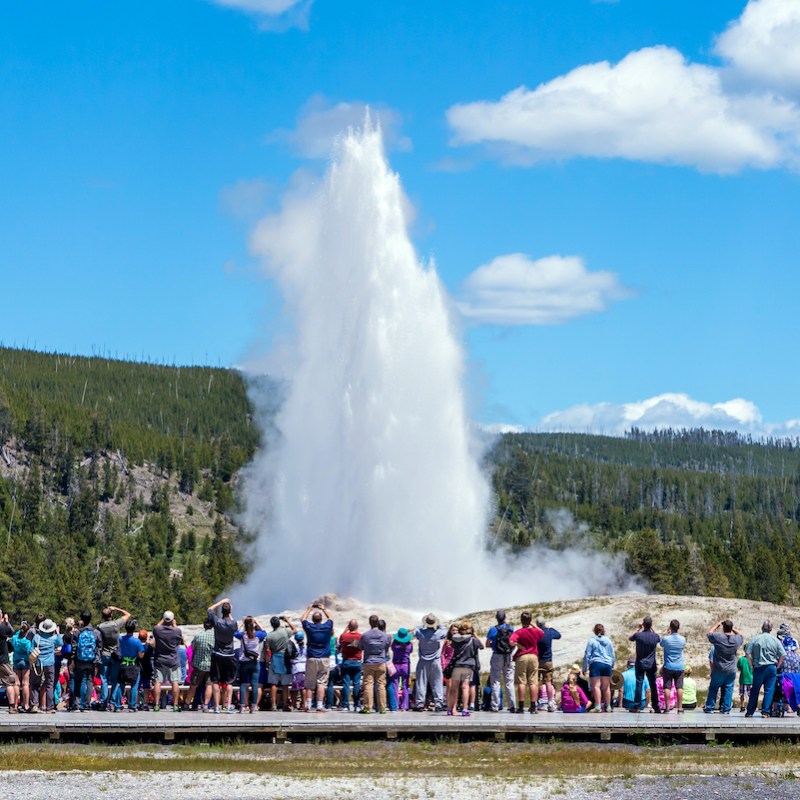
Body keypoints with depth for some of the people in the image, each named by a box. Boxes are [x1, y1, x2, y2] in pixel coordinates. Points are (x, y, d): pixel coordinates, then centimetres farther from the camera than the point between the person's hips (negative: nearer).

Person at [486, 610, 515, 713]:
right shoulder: (511, 629, 1)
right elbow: (513, 643, 8)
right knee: (509, 681, 7)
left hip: (497, 656, -2)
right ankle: (511, 705, 3)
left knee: (496, 681, 2)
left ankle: (495, 706, -1)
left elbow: (487, 644, -5)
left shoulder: (493, 629, -8)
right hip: (509, 657, 2)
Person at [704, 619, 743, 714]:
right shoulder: (737, 639, -8)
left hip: (718, 670, -1)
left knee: (713, 688, 10)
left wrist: (717, 624, 13)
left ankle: (709, 708, 13)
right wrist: (732, 629, 15)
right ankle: (726, 709, 6)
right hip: (731, 671, 1)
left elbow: (708, 633, 5)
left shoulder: (718, 637, -15)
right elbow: (741, 635, 18)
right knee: (728, 689, 8)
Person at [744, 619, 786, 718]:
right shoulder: (776, 641, 0)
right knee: (769, 690, 3)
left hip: (759, 668, 0)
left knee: (755, 690, 10)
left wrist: (752, 665, 4)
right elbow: (783, 655, -1)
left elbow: (747, 653, -5)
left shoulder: (754, 639, -2)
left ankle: (750, 712, 14)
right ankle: (766, 711, -2)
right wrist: (777, 666, 9)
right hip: (772, 668, 0)